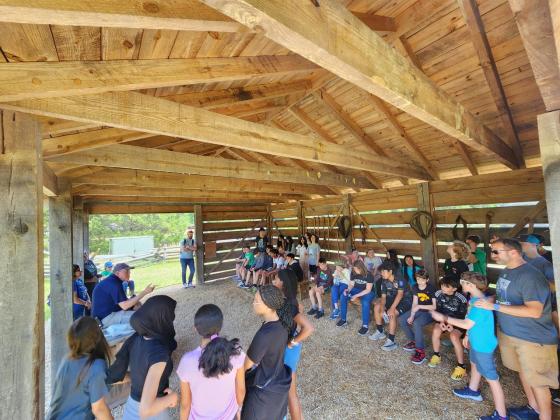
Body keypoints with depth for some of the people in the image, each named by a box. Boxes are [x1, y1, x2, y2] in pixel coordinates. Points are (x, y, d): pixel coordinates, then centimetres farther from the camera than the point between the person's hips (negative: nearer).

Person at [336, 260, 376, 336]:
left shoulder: (368, 275, -23)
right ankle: (343, 320, -5)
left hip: (368, 292, -5)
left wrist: (356, 296, -30)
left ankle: (365, 326, -22)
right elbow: (351, 284, 2)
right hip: (357, 290, 5)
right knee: (343, 296, -17)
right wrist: (347, 289, -21)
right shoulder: (353, 273, -8)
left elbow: (368, 290, -22)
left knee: (365, 302, -38)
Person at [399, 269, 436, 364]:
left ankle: (421, 351, -20)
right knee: (402, 319, -9)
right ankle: (413, 341, 11)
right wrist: (411, 316, -11)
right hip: (420, 310, 7)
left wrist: (419, 306, -23)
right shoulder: (415, 287, 0)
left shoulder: (431, 288, -16)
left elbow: (434, 306, -17)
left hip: (430, 312, -7)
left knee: (416, 323, -32)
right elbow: (414, 303, 0)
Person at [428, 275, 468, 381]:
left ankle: (461, 367, -15)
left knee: (454, 336, -31)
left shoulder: (461, 299, -22)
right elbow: (438, 310, -3)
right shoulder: (439, 293, -13)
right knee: (436, 330, -24)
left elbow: (463, 316, -14)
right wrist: (441, 321, -17)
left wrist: (453, 325, -27)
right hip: (444, 319, 3)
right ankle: (436, 356, -1)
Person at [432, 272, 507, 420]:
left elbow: (467, 324, -29)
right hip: (476, 341, 10)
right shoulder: (474, 298, -2)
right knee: (474, 364, 28)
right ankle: (473, 391, 51)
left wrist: (444, 318, -24)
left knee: (491, 378, 4)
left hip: (483, 345, -10)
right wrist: (468, 336, 19)